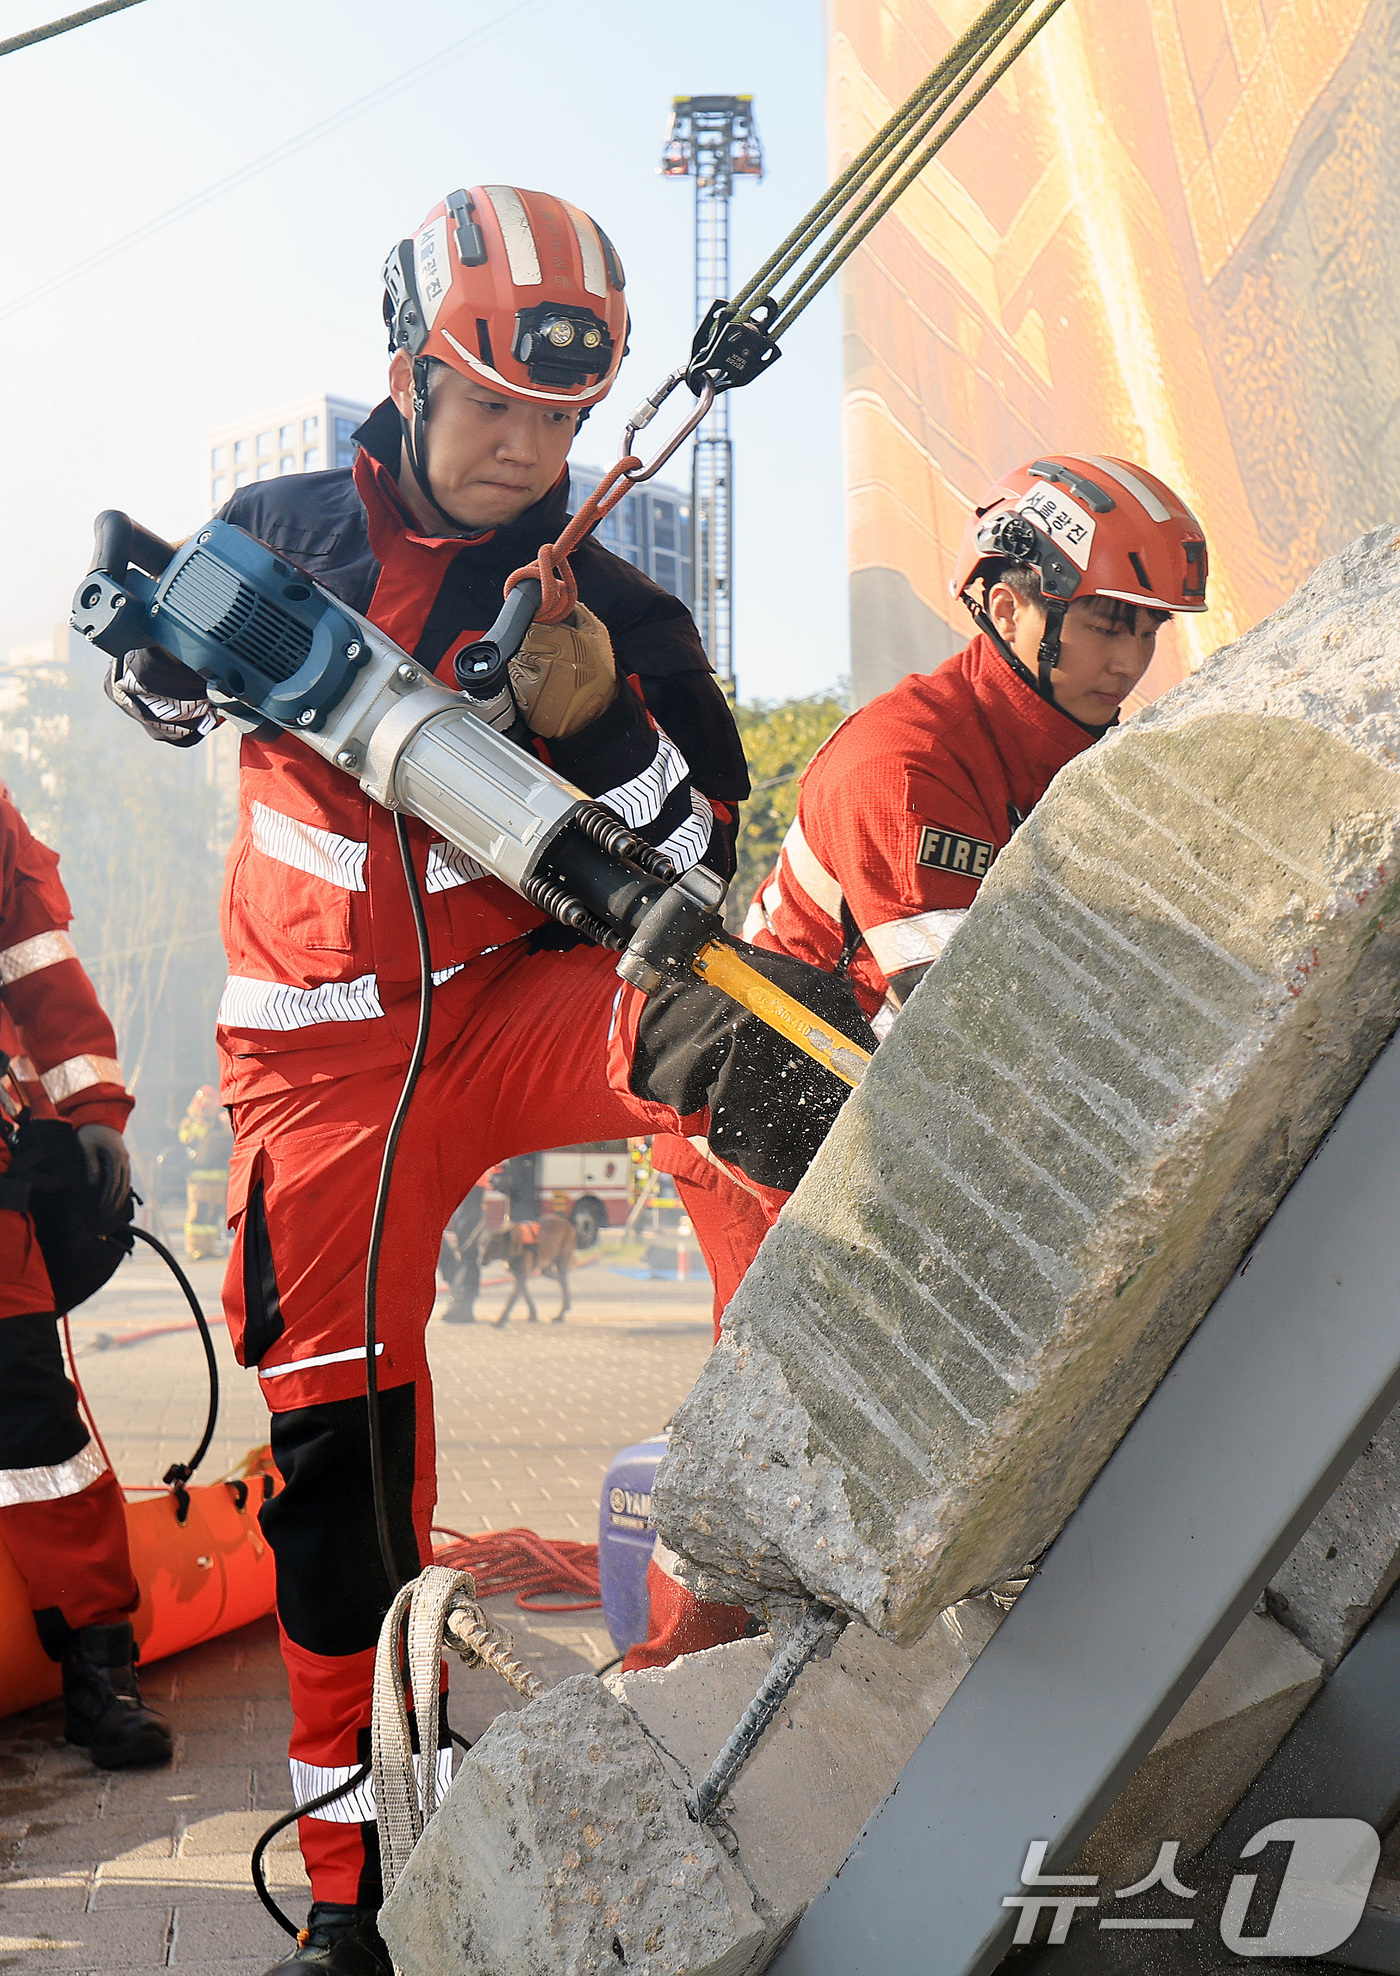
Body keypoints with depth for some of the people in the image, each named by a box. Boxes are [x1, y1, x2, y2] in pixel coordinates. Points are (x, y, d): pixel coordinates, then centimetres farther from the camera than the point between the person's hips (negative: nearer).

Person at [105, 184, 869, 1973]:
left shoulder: (614, 611, -1)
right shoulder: (282, 533, 3)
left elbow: (697, 867, 0)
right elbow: (165, 694, 21)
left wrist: (600, 727, -18)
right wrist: (150, 624, -3)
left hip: (523, 1006, 0)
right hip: (322, 1050, 1)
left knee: (741, 1023, -34)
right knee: (338, 1442, 2)